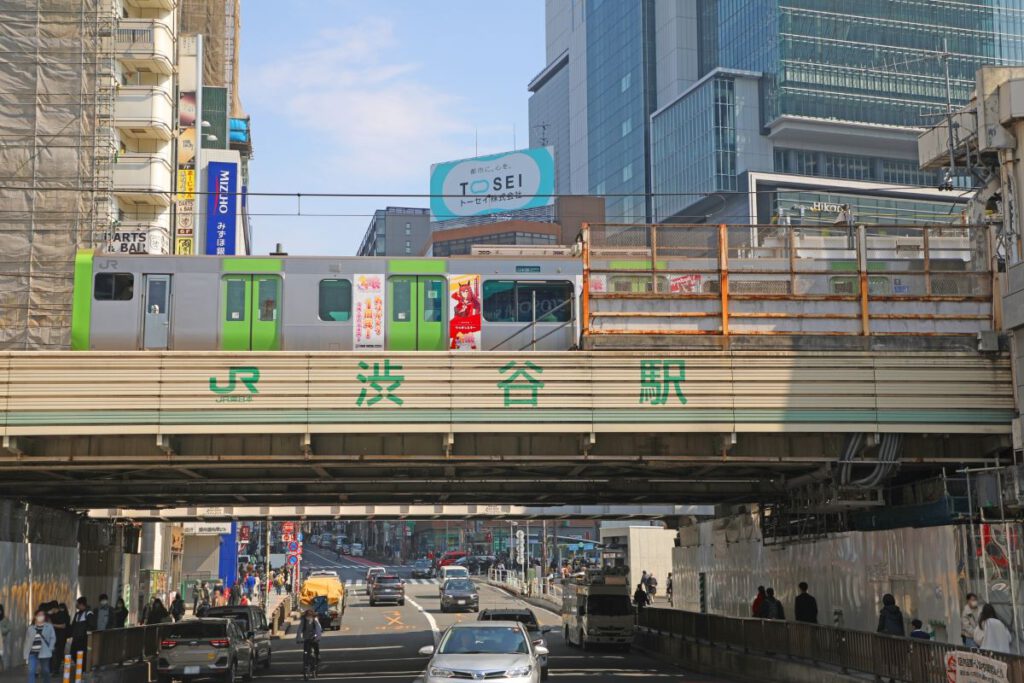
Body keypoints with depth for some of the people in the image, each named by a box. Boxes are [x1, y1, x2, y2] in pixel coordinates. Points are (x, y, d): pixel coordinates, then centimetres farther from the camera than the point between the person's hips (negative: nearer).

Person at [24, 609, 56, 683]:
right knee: (31, 671, -5)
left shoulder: (49, 626, 2)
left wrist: (49, 649, -8)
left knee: (45, 671, 7)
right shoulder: (31, 627, 8)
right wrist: (26, 654, 6)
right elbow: (27, 641, 10)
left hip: (44, 653, -2)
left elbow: (53, 638, 3)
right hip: (32, 653, 2)